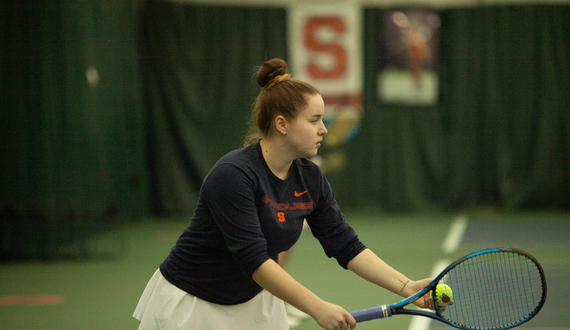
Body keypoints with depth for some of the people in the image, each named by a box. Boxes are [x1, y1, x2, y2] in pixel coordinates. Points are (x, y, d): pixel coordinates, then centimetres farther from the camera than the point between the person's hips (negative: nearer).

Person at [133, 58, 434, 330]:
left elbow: (346, 246, -4)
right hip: (190, 305, -7)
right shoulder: (232, 175, -28)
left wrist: (407, 287, -15)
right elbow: (254, 259, -33)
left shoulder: (310, 179, -5)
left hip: (254, 303, 7)